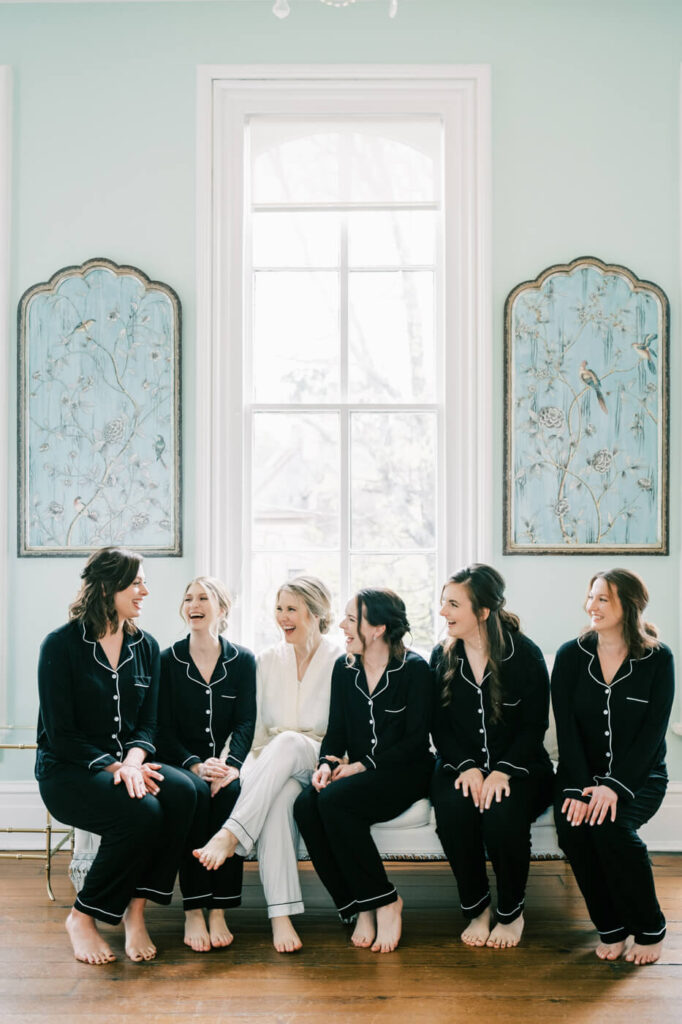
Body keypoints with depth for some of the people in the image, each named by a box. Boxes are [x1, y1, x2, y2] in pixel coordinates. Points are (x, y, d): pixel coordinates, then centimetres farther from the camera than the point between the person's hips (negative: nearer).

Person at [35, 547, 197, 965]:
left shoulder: (145, 646, 9)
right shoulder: (62, 645, -7)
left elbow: (148, 722, 8)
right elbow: (60, 734, -11)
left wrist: (134, 759, -15)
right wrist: (113, 767, -22)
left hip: (126, 762, 5)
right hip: (67, 771, -5)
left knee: (181, 791, -27)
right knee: (141, 811, -32)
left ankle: (136, 908, -16)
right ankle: (82, 916, -11)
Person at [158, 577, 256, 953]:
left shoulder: (243, 660, 6)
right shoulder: (168, 660, 4)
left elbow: (245, 723, -1)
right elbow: (164, 729, -2)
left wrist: (231, 764, -21)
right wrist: (196, 765, -19)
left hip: (225, 763, 1)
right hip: (182, 763, 0)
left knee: (231, 791, -32)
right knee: (195, 792, -33)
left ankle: (218, 910, -28)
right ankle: (193, 911, -29)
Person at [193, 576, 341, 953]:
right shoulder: (268, 660, 13)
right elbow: (256, 727, 12)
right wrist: (260, 768, -7)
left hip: (319, 766, -2)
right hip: (270, 770, 2)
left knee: (288, 742, -37)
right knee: (280, 794, -37)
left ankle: (230, 835, -40)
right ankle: (280, 914, -42)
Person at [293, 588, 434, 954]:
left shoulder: (414, 669, -6)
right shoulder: (344, 668, 10)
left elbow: (417, 740, -10)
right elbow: (336, 731, 11)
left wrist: (363, 765, -18)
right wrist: (327, 763, -10)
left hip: (404, 773, -5)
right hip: (357, 774, 5)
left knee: (334, 799, -31)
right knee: (306, 805, -25)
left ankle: (385, 902, -16)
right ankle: (359, 908, -17)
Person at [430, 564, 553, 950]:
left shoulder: (525, 654, -5)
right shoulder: (443, 656, 5)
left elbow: (534, 726, -5)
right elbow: (441, 726, 5)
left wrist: (504, 771, -20)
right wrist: (466, 766, -13)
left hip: (518, 766, -2)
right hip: (461, 766, 3)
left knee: (503, 813, -33)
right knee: (453, 809, -30)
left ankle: (512, 912, -5)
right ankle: (476, 908, -7)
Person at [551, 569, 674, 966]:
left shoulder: (658, 659, -4)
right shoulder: (571, 656, 1)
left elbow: (652, 731, -10)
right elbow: (566, 726, -6)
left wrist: (614, 786, -21)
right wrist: (579, 787, -19)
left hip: (639, 775, -2)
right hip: (582, 772, 2)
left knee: (611, 825, -30)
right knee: (571, 825, -28)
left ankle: (650, 929, -5)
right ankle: (611, 928, -4)